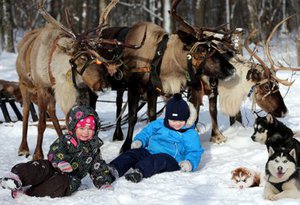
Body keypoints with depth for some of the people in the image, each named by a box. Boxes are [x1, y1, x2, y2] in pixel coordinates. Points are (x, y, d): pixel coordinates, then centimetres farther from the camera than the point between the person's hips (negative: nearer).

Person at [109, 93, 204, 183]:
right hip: (149, 152, 5)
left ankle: (139, 172, -67)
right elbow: (147, 132, 26)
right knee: (135, 152, -23)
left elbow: (195, 152, 3)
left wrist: (190, 162, -19)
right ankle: (115, 169, -45)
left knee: (160, 159, -40)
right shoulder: (159, 124, 19)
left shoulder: (190, 135, 8)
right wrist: (139, 140, 4)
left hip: (171, 159, -5)